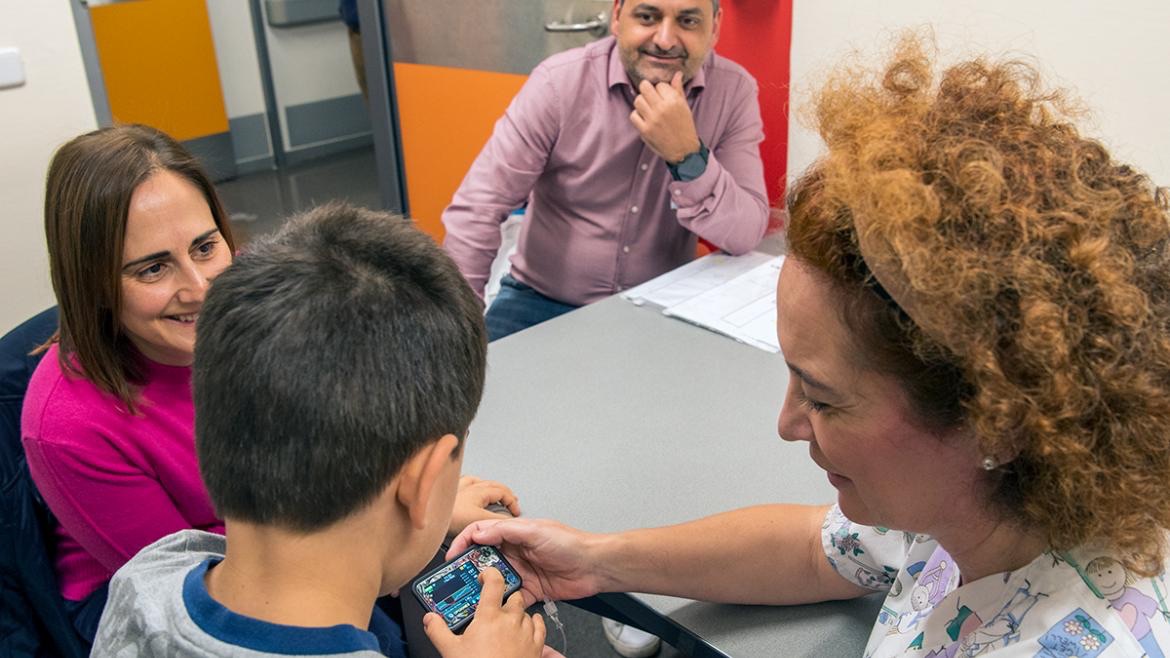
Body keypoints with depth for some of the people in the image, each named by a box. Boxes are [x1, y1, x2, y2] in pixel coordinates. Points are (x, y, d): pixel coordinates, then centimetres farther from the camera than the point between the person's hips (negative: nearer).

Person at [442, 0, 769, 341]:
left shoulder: (734, 90, -9)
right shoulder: (560, 81, -14)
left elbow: (746, 235, -15)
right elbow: (477, 209, -13)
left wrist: (688, 155, -30)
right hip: (544, 302, -1)